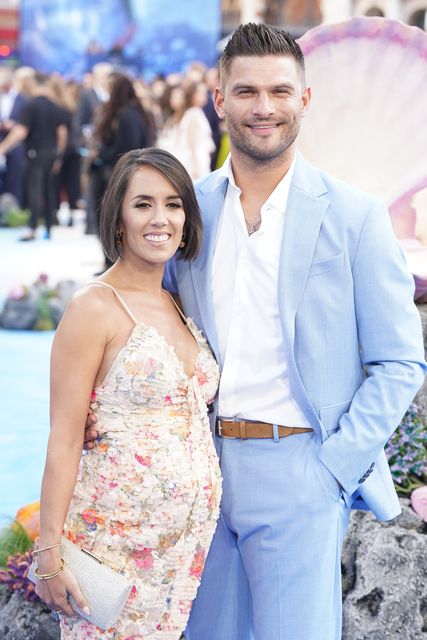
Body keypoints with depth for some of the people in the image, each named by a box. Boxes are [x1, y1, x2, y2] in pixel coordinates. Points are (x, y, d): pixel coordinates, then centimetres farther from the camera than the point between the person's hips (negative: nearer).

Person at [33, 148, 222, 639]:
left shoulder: (180, 308, 12)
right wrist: (50, 553, -15)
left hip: (192, 534, 7)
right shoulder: (94, 309, -10)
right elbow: (64, 440, -12)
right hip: (118, 533, -6)